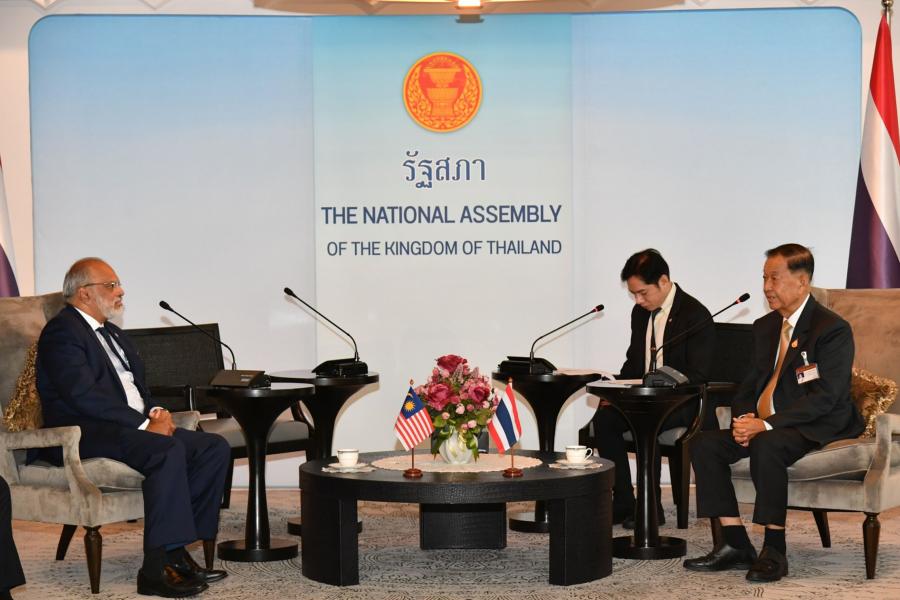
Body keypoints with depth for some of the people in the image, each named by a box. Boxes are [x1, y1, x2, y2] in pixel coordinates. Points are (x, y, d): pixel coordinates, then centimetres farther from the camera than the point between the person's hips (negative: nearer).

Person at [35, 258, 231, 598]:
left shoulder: (112, 334, 24)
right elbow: (84, 395, -19)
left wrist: (155, 412, 1)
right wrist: (144, 424, -20)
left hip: (134, 426, 10)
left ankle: (177, 549, -11)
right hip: (85, 433, -10)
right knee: (169, 451, -34)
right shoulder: (62, 331, -7)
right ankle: (156, 568, -32)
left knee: (214, 448, -8)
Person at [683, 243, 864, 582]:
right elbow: (751, 384, 17)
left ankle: (774, 551, -26)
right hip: (764, 426, 8)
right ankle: (736, 546, -11)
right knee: (705, 445, -12)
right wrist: (744, 418, -7)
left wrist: (766, 425, -26)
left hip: (815, 428, -8)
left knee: (766, 446, -37)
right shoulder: (765, 327, 14)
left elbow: (825, 397, -20)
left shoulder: (833, 330, -11)